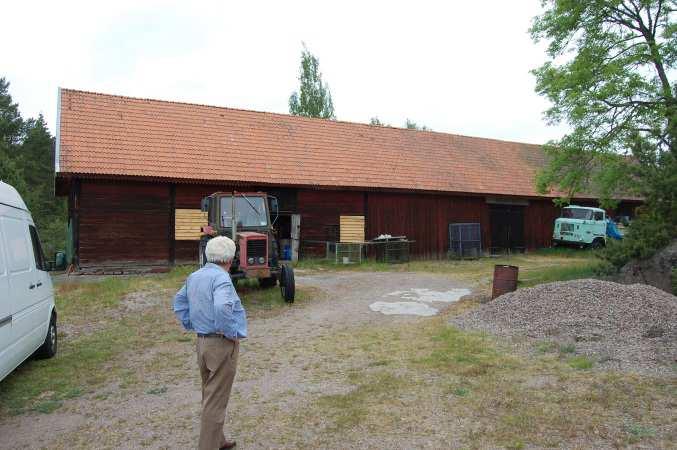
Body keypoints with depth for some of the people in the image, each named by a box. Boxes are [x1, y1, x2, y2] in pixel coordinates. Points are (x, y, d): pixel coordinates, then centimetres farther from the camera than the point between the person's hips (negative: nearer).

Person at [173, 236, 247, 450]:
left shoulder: (194, 276, 7)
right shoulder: (221, 278, -20)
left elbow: (179, 301, 20)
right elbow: (222, 308, -36)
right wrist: (231, 332, -22)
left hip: (202, 342, 9)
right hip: (222, 345, -9)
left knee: (210, 396, 22)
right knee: (216, 401, 1)